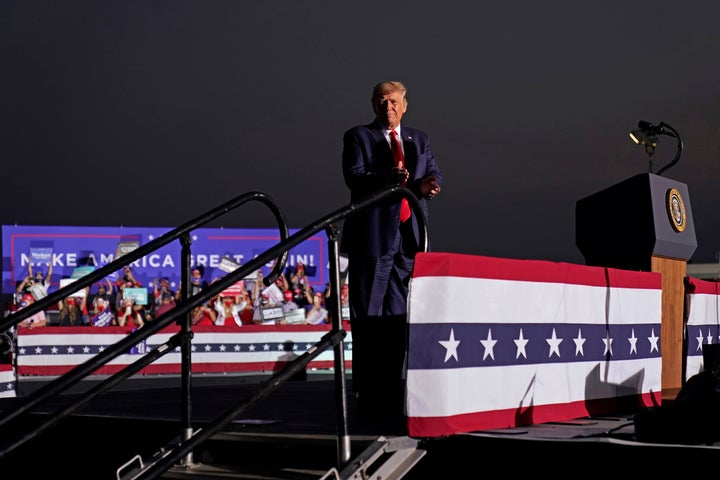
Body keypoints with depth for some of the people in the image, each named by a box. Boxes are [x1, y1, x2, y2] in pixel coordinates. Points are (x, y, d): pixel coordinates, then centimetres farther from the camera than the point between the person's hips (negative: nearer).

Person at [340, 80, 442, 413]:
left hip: (409, 236, 4)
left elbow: (434, 172, 11)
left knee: (398, 314, 8)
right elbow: (353, 177, -10)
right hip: (372, 235, -4)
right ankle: (367, 389, 2)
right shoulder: (358, 137, 3)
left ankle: (392, 386, 14)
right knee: (367, 314, -2)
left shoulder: (419, 139, 18)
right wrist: (387, 179, -29)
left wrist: (427, 185, -13)